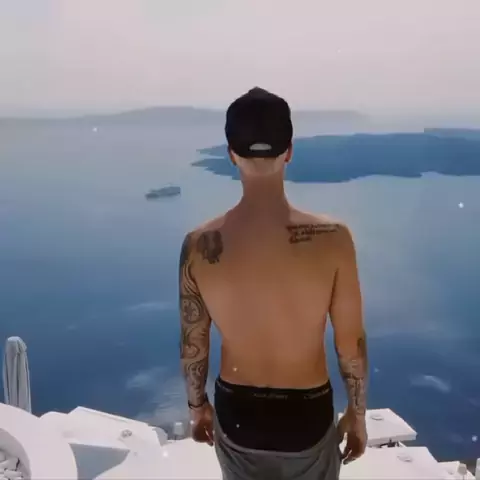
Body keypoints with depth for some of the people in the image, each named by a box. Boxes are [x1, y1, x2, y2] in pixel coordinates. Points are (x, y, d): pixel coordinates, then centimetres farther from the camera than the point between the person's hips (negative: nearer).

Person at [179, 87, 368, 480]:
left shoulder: (199, 246, -18)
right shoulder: (332, 239, -23)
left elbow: (193, 346, -6)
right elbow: (351, 345, -13)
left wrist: (197, 405, 12)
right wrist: (357, 413, 5)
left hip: (237, 414, 2)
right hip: (307, 415, -1)